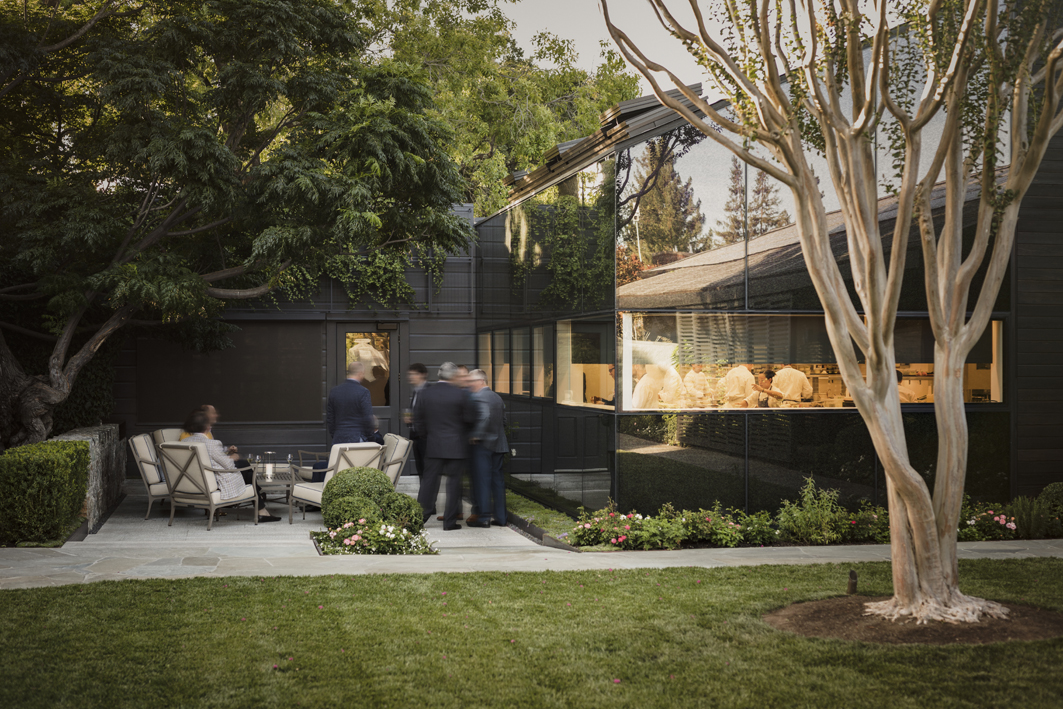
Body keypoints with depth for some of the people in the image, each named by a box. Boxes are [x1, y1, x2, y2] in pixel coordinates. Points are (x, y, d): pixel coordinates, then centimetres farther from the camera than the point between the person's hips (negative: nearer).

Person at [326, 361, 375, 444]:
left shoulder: (334, 391, 6)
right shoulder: (363, 392, -10)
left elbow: (329, 419, 10)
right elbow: (367, 418, -10)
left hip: (338, 440, 5)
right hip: (357, 440, -5)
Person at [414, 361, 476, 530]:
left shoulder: (425, 394, 2)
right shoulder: (460, 394, -9)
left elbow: (418, 420, 6)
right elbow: (470, 419, -5)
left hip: (433, 445, 3)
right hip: (456, 446, -3)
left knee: (429, 481, 8)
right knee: (454, 482, 3)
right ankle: (450, 521, 5)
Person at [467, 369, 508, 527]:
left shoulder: (478, 397, -12)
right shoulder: (497, 397, 15)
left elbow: (484, 416, -26)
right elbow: (503, 420, 17)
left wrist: (476, 435, -21)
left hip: (483, 444, -8)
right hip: (499, 444, 8)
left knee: (482, 480, -4)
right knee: (498, 480, 10)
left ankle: (484, 517, -3)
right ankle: (500, 517, 12)